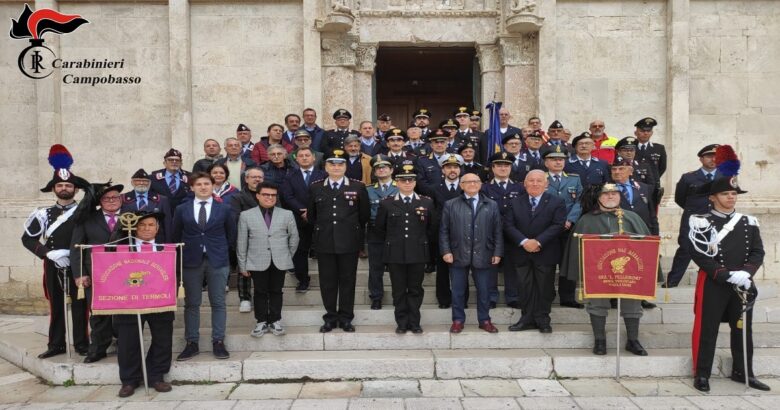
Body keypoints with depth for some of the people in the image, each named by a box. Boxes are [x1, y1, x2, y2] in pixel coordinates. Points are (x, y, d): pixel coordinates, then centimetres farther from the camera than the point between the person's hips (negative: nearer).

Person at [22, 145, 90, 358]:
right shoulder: (44, 214, 5)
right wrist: (49, 253, -10)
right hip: (53, 267, 2)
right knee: (56, 306, 9)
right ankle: (56, 344, 19)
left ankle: (81, 344, 12)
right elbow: (27, 238, 3)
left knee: (79, 305, 3)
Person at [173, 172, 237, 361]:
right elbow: (176, 236, 10)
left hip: (217, 261, -1)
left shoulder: (225, 209, 3)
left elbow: (231, 235, 10)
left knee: (218, 303, 2)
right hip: (191, 261, 1)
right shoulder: (182, 209, 6)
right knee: (191, 303, 5)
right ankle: (192, 343, 12)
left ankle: (218, 342, 9)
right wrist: (183, 255, 8)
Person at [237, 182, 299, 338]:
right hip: (257, 262, -1)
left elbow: (294, 238, 11)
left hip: (279, 262, 1)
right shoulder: (246, 216, 1)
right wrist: (243, 265, 1)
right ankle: (261, 322, 17)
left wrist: (287, 256, 11)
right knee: (260, 292, 6)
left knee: (276, 292, 8)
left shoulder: (287, 215, 3)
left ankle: (275, 321, 19)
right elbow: (241, 243, 2)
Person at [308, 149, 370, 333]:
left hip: (349, 242, -1)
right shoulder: (315, 187, 6)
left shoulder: (358, 187, 2)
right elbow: (311, 215, 15)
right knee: (327, 281, 6)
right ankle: (330, 317, 17)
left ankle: (346, 318, 16)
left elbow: (365, 214, 8)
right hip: (324, 242, 1)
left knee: (347, 281, 5)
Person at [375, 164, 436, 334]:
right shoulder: (386, 203, 1)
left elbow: (432, 227, 14)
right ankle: (402, 323, 16)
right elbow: (379, 228, 11)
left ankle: (414, 322, 17)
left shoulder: (427, 203, 3)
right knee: (399, 290, 6)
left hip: (418, 254, 0)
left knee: (416, 289, 7)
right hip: (395, 254, 0)